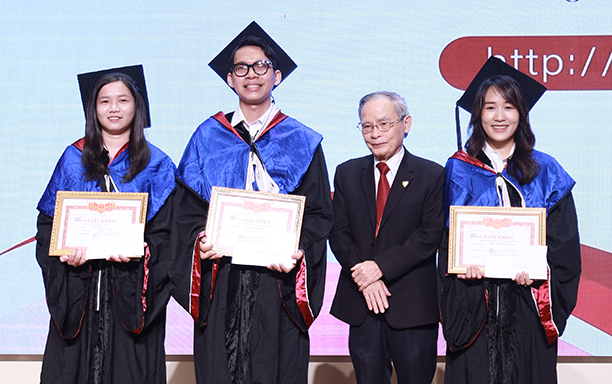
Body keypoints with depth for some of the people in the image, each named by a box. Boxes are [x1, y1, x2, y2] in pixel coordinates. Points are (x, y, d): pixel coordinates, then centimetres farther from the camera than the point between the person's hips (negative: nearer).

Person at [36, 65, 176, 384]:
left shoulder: (155, 164, 4)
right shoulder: (73, 158, 10)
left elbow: (167, 230, -1)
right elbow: (48, 218, 7)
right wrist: (64, 250, -11)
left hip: (131, 288, -1)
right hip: (78, 287, 2)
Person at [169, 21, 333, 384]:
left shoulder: (301, 142, 7)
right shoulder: (208, 137, 12)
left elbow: (320, 212, 4)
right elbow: (188, 206, 10)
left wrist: (300, 250, -14)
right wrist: (199, 240, -9)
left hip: (277, 280, -1)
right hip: (220, 282, 1)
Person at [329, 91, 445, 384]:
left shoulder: (432, 175, 0)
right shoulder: (347, 173, 10)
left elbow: (431, 234, -9)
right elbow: (339, 233, 4)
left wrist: (381, 266, -17)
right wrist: (364, 275, -10)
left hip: (413, 305, -3)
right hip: (361, 304, 3)